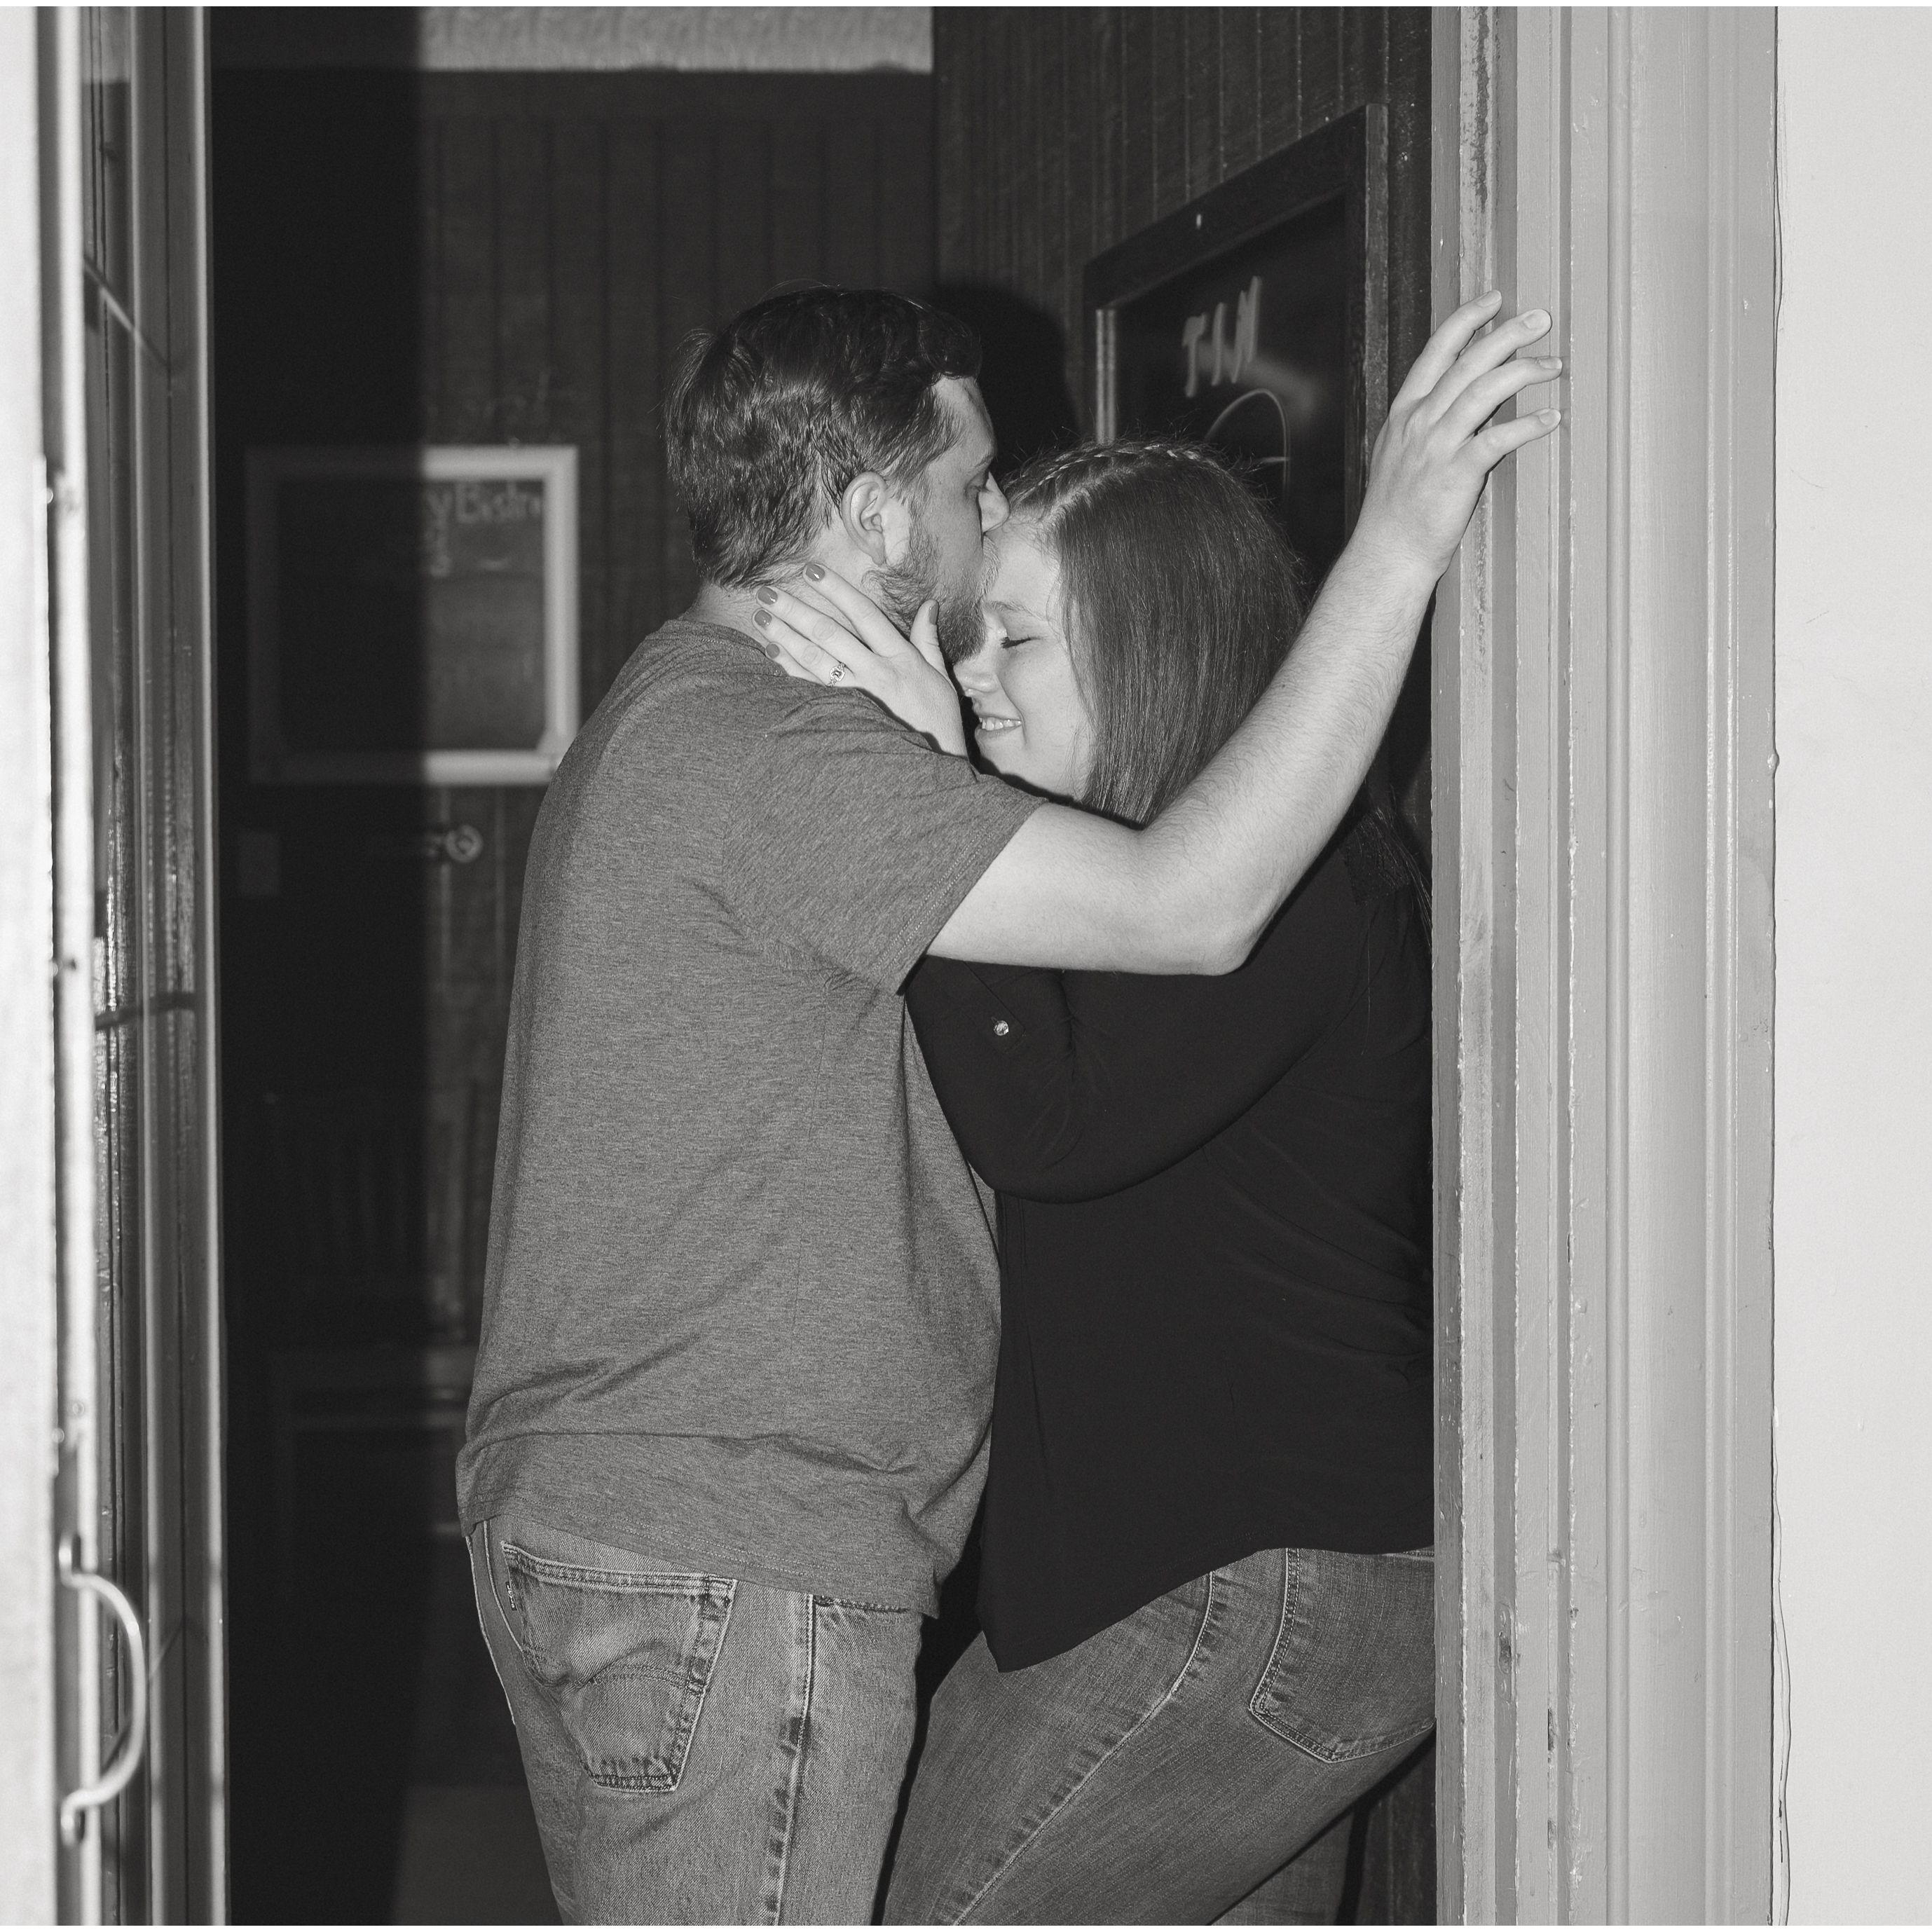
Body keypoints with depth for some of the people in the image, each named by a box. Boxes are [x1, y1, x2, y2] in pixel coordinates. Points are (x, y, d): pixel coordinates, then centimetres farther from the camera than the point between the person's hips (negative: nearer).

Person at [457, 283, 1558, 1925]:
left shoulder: (675, 721, 16)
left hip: (592, 1519, 11)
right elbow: (1189, 907, -23)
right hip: (724, 1569, -11)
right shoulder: (757, 754, -18)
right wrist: (1398, 546, -21)